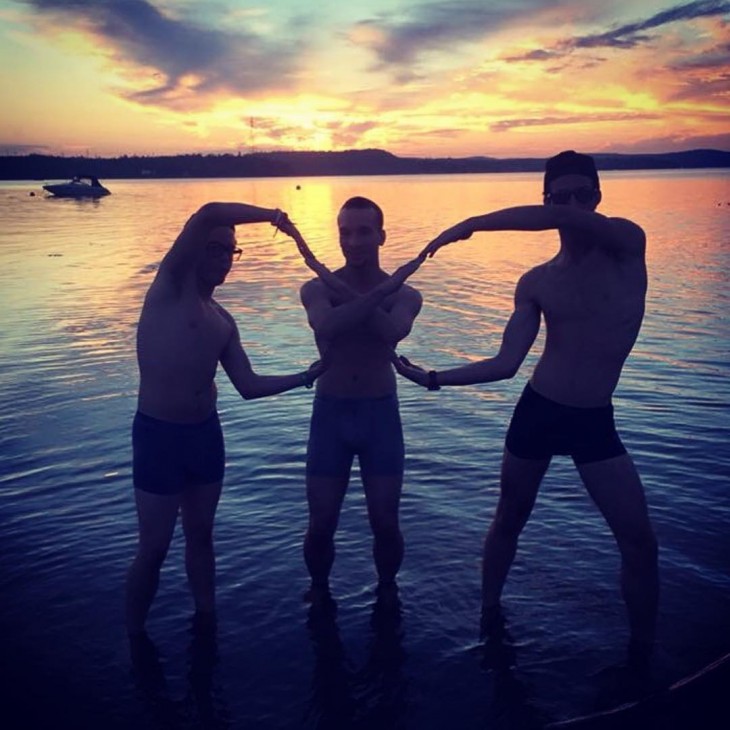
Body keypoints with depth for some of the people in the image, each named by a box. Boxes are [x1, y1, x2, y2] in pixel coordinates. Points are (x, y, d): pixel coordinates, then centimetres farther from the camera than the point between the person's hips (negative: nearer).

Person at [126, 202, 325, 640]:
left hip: (206, 431, 6)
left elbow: (249, 386, 10)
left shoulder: (223, 321, 10)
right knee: (154, 547, 4)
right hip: (158, 433, -6)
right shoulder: (171, 284, -8)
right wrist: (273, 216, -16)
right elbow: (208, 215, -23)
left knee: (201, 534, 19)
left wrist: (304, 377, 4)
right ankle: (135, 638, 24)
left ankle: (207, 620, 36)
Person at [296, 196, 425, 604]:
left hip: (381, 413, 0)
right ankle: (320, 593, 33)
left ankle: (387, 592, 32)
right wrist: (381, 291, -30)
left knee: (385, 524, 4)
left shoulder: (404, 294, -2)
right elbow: (325, 326, -28)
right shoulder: (317, 289, -4)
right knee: (321, 525, 5)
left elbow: (394, 331, -26)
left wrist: (343, 290, -28)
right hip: (331, 412, 0)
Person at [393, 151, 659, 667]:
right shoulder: (535, 284, -1)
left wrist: (474, 223, -27)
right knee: (510, 520, 15)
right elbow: (506, 364, -4)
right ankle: (490, 617, 37)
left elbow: (561, 220, -28)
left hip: (595, 420, -1)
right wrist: (436, 378, -10)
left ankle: (642, 653, 21)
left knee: (640, 541, -1)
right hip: (537, 411, 2)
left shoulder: (628, 244, -7)